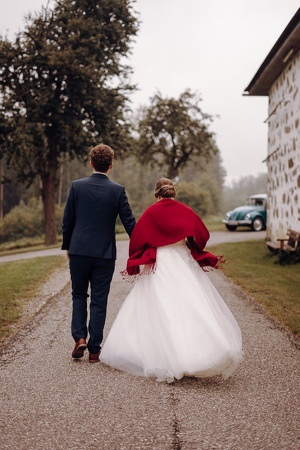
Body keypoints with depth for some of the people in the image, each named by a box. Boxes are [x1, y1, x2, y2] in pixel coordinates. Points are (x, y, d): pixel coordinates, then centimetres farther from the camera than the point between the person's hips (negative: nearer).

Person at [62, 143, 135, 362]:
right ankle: (94, 350, 10)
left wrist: (67, 246, 16)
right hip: (105, 253, 0)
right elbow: (129, 222, -4)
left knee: (79, 295, 18)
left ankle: (80, 338, 2)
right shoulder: (118, 190, -5)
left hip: (79, 250, 1)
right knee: (99, 301, 7)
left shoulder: (77, 186, -2)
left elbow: (67, 220, 3)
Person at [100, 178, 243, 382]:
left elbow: (137, 239, 2)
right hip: (184, 263, 2)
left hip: (159, 265, -2)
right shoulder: (186, 211, 5)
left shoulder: (151, 213, 0)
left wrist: (133, 264, 15)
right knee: (192, 306, 2)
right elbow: (203, 235, 5)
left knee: (159, 310, 1)